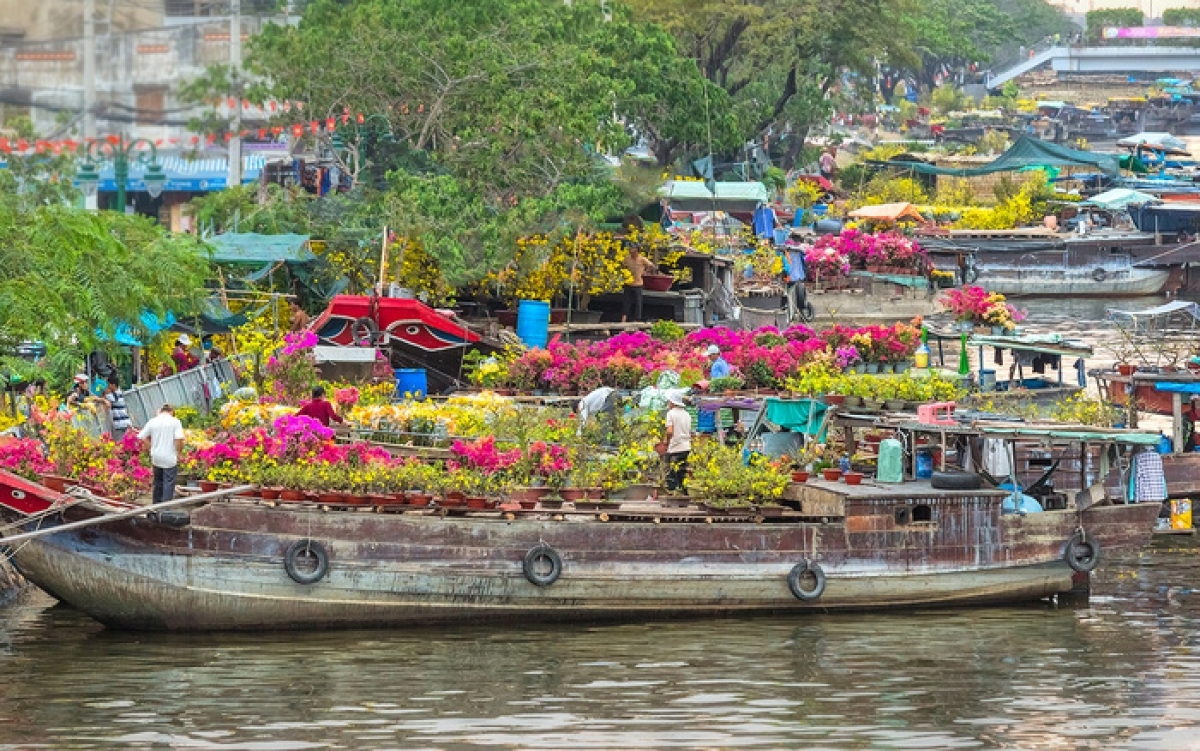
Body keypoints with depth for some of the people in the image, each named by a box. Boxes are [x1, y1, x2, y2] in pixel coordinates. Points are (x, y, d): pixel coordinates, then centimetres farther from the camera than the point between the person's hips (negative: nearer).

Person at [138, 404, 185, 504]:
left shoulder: (152, 422, 3)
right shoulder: (175, 422, -7)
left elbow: (141, 437, 3)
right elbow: (179, 439, -17)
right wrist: (179, 453, -4)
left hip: (156, 458, 4)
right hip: (170, 458, -4)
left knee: (158, 482, 18)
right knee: (169, 483, 0)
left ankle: (156, 504, 24)